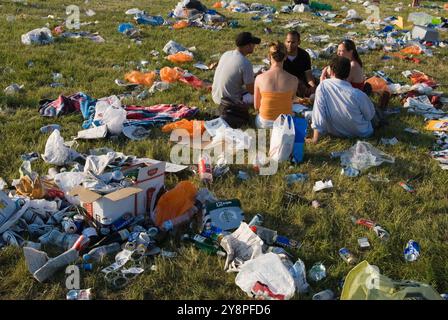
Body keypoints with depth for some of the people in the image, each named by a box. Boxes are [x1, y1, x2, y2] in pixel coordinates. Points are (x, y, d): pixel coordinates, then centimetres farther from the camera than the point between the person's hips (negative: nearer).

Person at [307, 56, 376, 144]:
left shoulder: (323, 86, -21)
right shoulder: (357, 94, -25)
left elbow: (318, 112, -21)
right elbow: (370, 116, -8)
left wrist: (315, 139, -14)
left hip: (335, 132, 2)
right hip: (361, 133, -2)